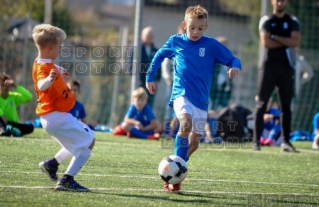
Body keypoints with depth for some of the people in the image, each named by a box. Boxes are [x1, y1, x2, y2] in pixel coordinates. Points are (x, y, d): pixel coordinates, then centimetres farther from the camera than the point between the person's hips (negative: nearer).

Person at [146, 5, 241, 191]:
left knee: (195, 139, 5)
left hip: (201, 98, 3)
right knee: (186, 123, -30)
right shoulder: (175, 42, 2)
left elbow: (233, 59, -1)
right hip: (181, 94, -3)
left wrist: (235, 66, -23)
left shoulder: (211, 45, -1)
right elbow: (159, 56, 19)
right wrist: (150, 77, 19)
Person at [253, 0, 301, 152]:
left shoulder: (292, 22, 9)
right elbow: (266, 42, -11)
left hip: (286, 66, 3)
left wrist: (275, 37, -10)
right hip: (269, 65, -3)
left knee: (286, 105, 3)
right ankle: (256, 141, -5)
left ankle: (286, 142, 6)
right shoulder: (266, 21, 3)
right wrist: (286, 42, -7)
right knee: (261, 104, -5)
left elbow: (296, 41, -7)